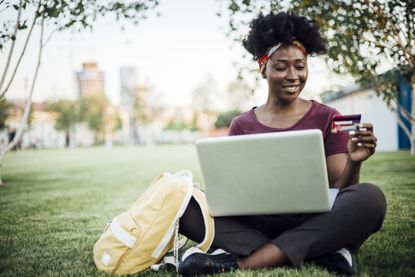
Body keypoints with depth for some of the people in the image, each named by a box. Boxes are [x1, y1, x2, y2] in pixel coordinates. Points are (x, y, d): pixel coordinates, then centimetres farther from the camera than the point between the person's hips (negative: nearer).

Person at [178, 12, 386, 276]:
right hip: (253, 225, 1)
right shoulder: (241, 125, 11)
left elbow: (338, 193, 2)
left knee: (370, 197, -29)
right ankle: (320, 254, -26)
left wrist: (353, 162, -19)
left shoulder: (328, 119, 7)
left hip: (313, 224, -1)